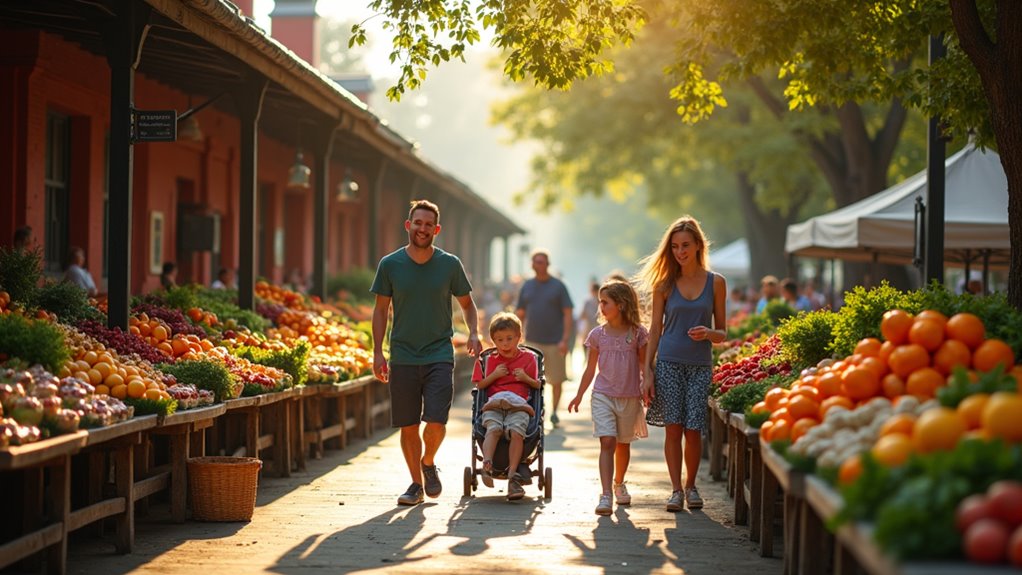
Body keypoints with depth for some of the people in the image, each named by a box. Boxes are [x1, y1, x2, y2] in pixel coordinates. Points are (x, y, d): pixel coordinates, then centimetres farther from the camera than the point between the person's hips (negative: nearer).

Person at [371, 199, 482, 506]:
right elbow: (381, 309, 7)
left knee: (436, 422, -12)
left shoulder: (450, 264, 1)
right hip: (403, 357, 1)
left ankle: (428, 463, 19)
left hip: (439, 355, -1)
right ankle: (416, 484, 20)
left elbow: (467, 303, 12)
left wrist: (473, 332, -5)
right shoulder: (390, 265, 0)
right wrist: (377, 351, 0)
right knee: (408, 426, 4)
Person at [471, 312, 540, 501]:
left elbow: (537, 385, 21)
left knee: (516, 431, -31)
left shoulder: (528, 358, 19)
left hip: (519, 405, -1)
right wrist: (494, 375, 4)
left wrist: (526, 378, 1)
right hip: (493, 404, 1)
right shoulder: (490, 360, 23)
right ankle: (487, 465, -51)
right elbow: (479, 385, 20)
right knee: (494, 428, -33)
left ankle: (512, 475, -36)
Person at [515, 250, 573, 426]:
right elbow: (520, 314, 13)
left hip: (554, 342, -2)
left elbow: (568, 314, -4)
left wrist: (565, 339, -13)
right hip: (532, 342, 2)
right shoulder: (527, 286, 9)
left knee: (557, 380, 8)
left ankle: (554, 412, 25)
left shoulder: (558, 286, -1)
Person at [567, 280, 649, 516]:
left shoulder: (637, 333, -2)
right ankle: (605, 495, -19)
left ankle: (619, 484, 37)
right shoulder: (597, 334, 3)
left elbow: (644, 365, 4)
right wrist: (579, 395, 10)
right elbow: (591, 368, 10)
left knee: (623, 444, 14)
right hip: (603, 396, 0)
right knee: (607, 442, -13)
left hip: (630, 397, 0)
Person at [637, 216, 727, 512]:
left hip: (700, 365, 0)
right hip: (669, 362, 0)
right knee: (673, 427, -4)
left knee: (693, 429, -4)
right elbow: (655, 329, 6)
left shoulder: (716, 282, 4)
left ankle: (691, 485, 16)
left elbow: (722, 332, 8)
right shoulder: (665, 283, 4)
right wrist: (647, 371, 1)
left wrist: (708, 333, -15)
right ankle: (676, 489, 6)